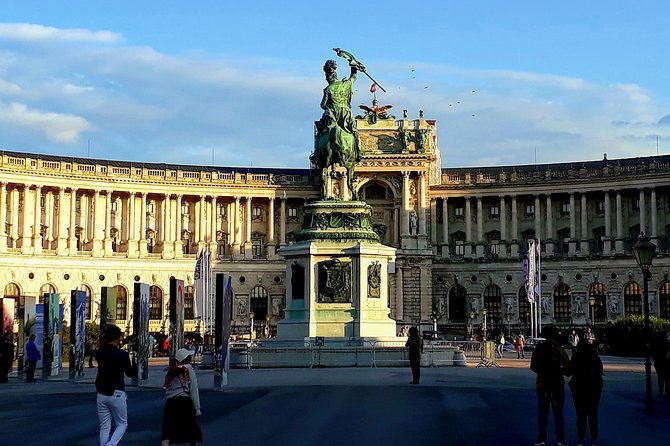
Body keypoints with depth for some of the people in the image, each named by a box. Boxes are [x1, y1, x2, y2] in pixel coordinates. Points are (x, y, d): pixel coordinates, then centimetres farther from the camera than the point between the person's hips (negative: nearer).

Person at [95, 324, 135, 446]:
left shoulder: (99, 353, -1)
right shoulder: (122, 355, -12)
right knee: (122, 424, 10)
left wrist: (104, 343, 16)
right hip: (117, 394, -4)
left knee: (104, 427, 9)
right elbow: (129, 373, 2)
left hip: (102, 394, 4)